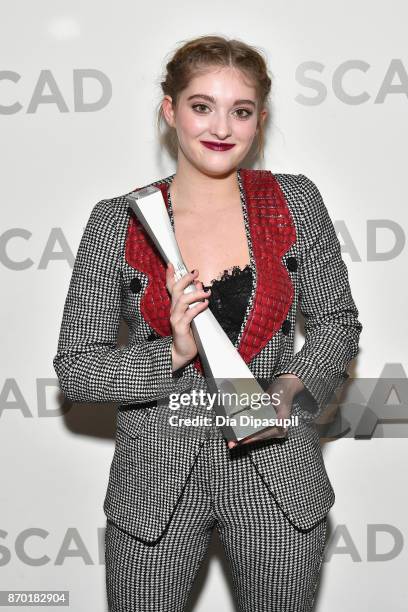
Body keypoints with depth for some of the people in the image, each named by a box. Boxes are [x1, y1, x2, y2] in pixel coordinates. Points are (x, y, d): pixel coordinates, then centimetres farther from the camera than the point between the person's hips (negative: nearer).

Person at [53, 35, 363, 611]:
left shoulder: (296, 202, -3)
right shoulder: (117, 222, -7)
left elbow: (338, 323, 5)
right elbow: (75, 367, -5)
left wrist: (293, 387, -13)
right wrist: (173, 354, -21)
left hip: (279, 473, 1)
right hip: (157, 477, -1)